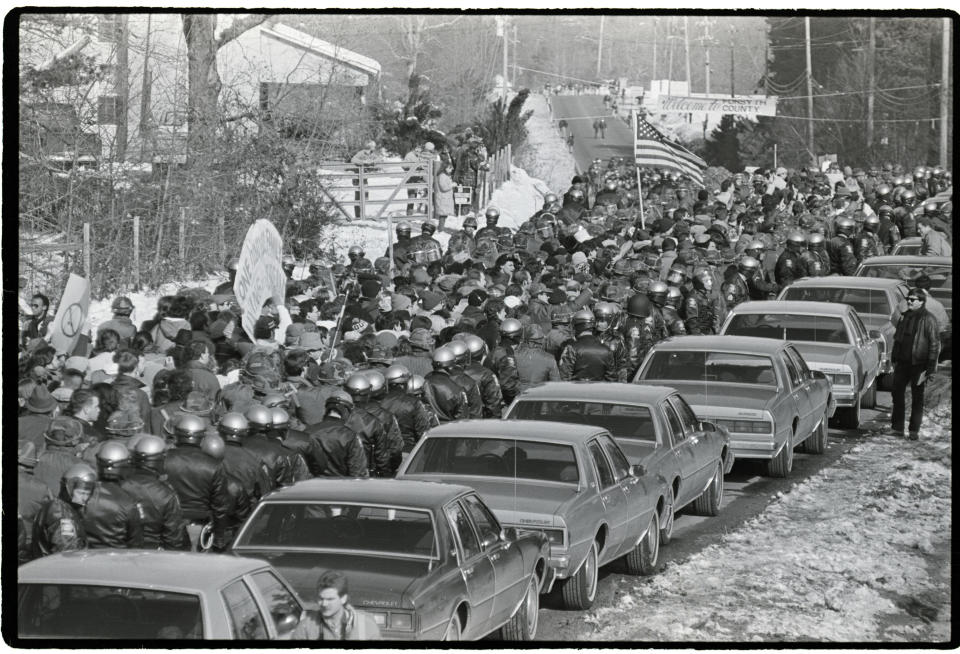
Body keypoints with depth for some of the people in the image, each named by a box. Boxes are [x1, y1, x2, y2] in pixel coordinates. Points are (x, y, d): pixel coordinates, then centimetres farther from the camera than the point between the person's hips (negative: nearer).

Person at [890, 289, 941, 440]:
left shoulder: (928, 319, -10)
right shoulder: (904, 317, 10)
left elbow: (935, 344, -11)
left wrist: (930, 367, -15)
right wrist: (894, 359, 15)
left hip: (919, 364, -6)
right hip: (902, 363, 6)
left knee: (917, 397, 3)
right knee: (897, 393, 5)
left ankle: (914, 431, 9)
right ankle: (897, 427, 14)